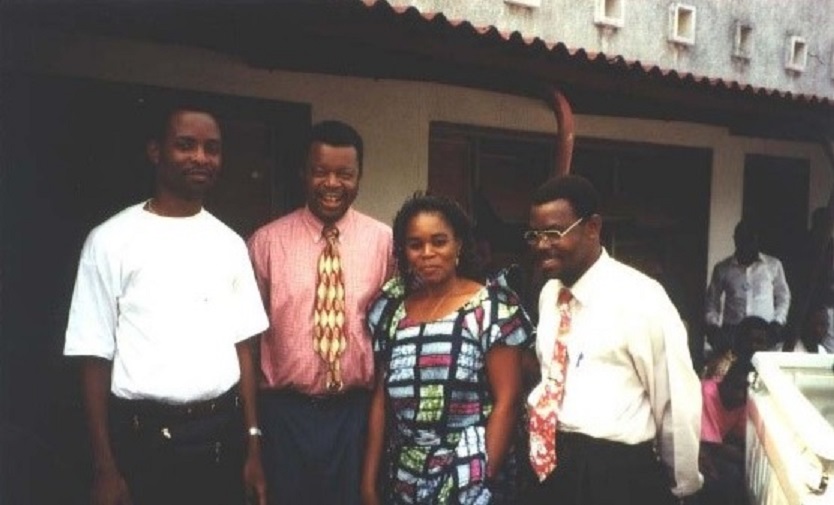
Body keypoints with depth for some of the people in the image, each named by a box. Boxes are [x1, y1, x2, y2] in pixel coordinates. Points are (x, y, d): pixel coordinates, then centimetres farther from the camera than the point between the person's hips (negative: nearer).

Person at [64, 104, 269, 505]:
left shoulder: (230, 244, 5)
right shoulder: (111, 240, -6)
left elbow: (242, 345, 6)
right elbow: (96, 357, -5)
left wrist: (252, 442, 4)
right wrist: (105, 468, -7)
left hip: (223, 432, 4)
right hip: (144, 438, -3)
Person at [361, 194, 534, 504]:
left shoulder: (493, 306, -8)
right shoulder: (391, 309, 4)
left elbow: (507, 400, -10)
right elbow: (380, 397, 7)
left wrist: (485, 479, -15)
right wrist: (369, 479, 5)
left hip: (468, 477, -4)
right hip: (403, 475, 4)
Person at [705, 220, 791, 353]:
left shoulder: (773, 265, 6)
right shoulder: (722, 268, 6)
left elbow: (783, 296, 16)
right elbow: (712, 301, 14)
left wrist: (778, 321, 2)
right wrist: (712, 326, 1)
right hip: (731, 332, 0)